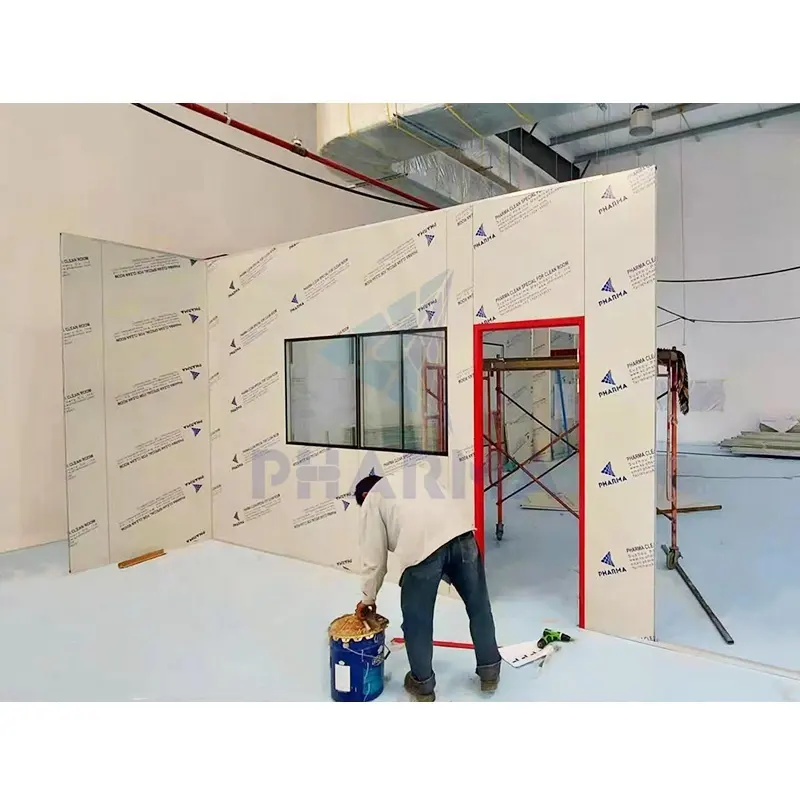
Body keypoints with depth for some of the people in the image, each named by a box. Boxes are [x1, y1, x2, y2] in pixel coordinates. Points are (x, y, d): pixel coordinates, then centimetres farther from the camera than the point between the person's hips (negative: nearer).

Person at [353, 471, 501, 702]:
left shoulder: (371, 501, 21)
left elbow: (374, 559, 18)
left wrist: (368, 598, 33)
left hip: (421, 546, -5)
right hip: (461, 532, 5)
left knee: (417, 620, 17)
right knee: (478, 605, 22)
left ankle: (422, 684, 34)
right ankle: (489, 672, 38)